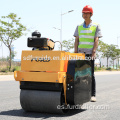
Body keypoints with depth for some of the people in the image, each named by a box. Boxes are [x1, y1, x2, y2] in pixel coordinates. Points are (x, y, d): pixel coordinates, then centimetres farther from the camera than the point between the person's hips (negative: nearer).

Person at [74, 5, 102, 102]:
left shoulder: (96, 26, 6)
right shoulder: (79, 27, 15)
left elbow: (96, 40, -2)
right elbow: (76, 40, 11)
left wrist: (94, 52, -13)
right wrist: (75, 52, 0)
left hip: (90, 53, -3)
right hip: (80, 53, 3)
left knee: (91, 74, -4)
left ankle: (93, 95, 1)